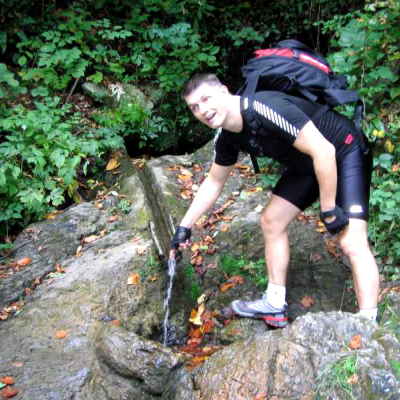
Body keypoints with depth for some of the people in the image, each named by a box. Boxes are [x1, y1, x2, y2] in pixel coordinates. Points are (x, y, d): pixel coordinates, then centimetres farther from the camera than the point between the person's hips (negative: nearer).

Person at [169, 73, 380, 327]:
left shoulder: (266, 109, -33)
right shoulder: (227, 136, -6)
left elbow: (323, 151, -31)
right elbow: (213, 183, 10)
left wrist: (329, 209, -24)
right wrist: (185, 227, 10)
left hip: (345, 152, -8)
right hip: (305, 164, 9)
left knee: (352, 241, -19)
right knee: (272, 222, 8)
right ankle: (275, 306, 19)